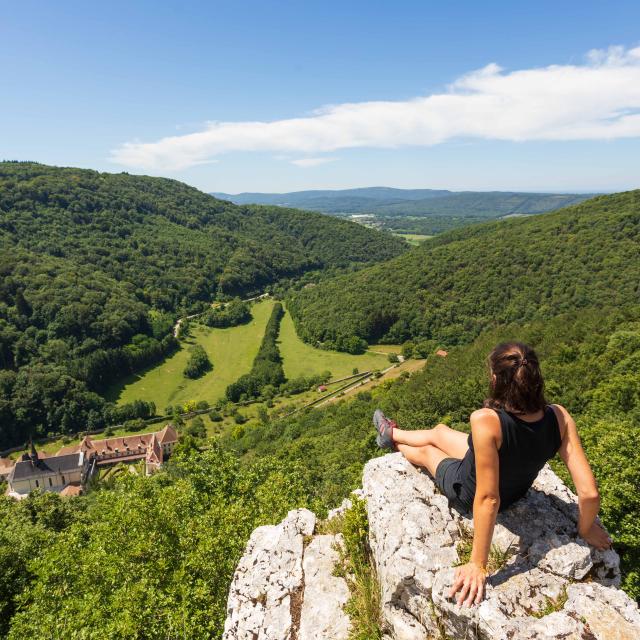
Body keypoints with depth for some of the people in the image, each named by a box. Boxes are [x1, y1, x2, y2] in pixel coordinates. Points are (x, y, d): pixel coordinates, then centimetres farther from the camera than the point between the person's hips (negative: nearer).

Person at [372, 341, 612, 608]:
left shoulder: (486, 421, -43)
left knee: (424, 451, 27)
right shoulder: (559, 416, -28)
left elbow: (488, 498, -38)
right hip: (517, 490, 5)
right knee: (439, 431, 26)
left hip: (467, 494, -5)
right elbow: (589, 493, -24)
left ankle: (393, 439, 64)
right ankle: (392, 434, 59)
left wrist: (478, 565, -27)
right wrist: (585, 529, -4)